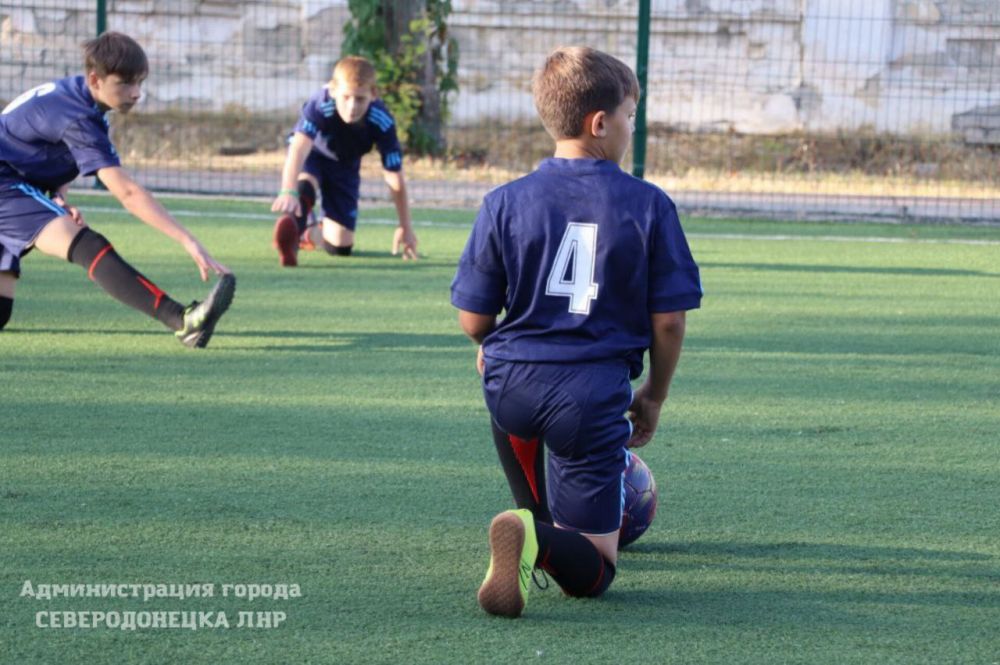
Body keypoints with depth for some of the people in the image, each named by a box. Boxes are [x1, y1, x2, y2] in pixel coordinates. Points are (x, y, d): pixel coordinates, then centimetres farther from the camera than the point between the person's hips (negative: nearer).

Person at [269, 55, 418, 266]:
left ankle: (312, 233, 34)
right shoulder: (320, 105, -40)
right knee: (303, 186, -40)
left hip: (344, 165, 3)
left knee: (340, 247, 4)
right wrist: (288, 192, -71)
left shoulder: (382, 123, -33)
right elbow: (298, 148, -54)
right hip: (311, 154, -3)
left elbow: (395, 179, -23)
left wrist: (406, 228, -16)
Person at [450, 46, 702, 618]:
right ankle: (540, 543, -31)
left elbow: (474, 320, 2)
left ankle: (538, 524, 42)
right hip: (594, 396, -3)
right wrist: (655, 396, 15)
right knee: (594, 573, 5)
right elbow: (670, 319, -2)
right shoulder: (649, 206, -3)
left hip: (512, 385, 3)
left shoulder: (506, 203, -1)